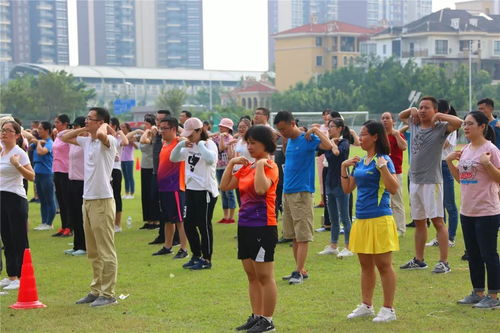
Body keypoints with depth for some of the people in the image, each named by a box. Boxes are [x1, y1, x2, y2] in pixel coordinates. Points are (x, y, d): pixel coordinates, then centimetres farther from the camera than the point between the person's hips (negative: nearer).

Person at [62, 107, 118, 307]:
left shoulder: (108, 141, -12)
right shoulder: (86, 141, 12)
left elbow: (101, 134, -36)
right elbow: (64, 138, 25)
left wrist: (104, 126, -14)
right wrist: (83, 130, 12)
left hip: (102, 200, -9)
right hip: (88, 200, 9)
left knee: (106, 251, -4)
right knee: (93, 252, 15)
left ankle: (108, 294, -1)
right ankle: (96, 290, 23)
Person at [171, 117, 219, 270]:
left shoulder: (209, 144, -10)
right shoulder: (188, 146, 11)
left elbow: (211, 160, -30)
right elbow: (173, 158, 12)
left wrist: (201, 144, -20)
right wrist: (180, 145, -3)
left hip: (206, 190, -8)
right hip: (191, 189, 8)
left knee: (204, 225, -1)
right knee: (188, 223, 10)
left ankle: (206, 259, 9)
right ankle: (196, 256, 24)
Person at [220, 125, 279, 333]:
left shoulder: (270, 166, -11)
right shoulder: (246, 167, 13)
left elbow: (261, 188, -30)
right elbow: (224, 186, 10)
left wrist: (260, 165, -23)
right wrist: (231, 163, 4)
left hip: (263, 227, -9)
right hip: (245, 225, 9)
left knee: (264, 276, -2)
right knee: (252, 276, 14)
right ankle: (256, 316, 22)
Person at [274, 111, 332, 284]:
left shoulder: (308, 139, -9)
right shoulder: (290, 140, 15)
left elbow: (328, 145, -26)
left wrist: (315, 130, -20)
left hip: (302, 193, -9)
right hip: (287, 192, 9)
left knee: (302, 236, -6)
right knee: (294, 236, 11)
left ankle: (298, 272, -7)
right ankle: (301, 270, 18)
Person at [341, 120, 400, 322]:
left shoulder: (383, 160, -10)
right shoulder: (360, 162, 12)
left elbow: (393, 188, -19)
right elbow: (347, 189, 17)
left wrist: (383, 167, -26)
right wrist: (344, 167, 7)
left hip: (379, 219, -8)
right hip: (361, 219, 8)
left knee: (383, 265, -1)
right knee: (365, 265, 15)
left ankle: (388, 309, 6)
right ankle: (366, 306, 26)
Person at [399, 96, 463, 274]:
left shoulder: (440, 128, -9)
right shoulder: (414, 125, 11)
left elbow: (458, 122, -26)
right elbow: (401, 116, 30)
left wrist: (438, 116, -15)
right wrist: (411, 110, 10)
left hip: (431, 181, -7)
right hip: (414, 180, 7)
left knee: (437, 221, -8)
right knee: (419, 222, 15)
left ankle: (444, 262, -7)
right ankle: (418, 260, 24)